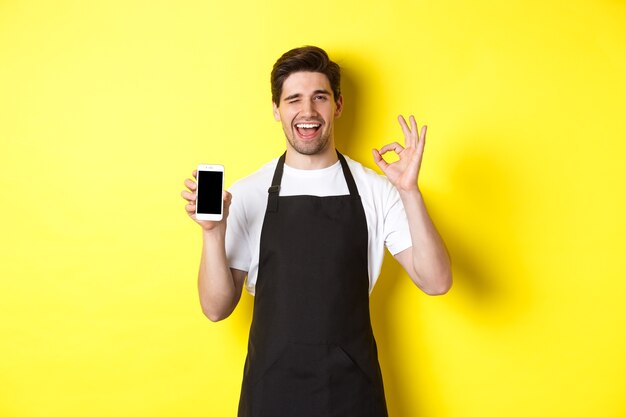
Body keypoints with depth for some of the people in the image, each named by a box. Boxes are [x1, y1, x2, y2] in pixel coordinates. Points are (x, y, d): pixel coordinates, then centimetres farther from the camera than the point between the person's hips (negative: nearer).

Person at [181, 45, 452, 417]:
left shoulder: (376, 190, -3)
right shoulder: (247, 194, -3)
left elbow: (435, 282, -9)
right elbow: (217, 308, -2)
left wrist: (409, 191, -19)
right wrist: (213, 231, -18)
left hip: (353, 387, 1)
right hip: (272, 386, 0)